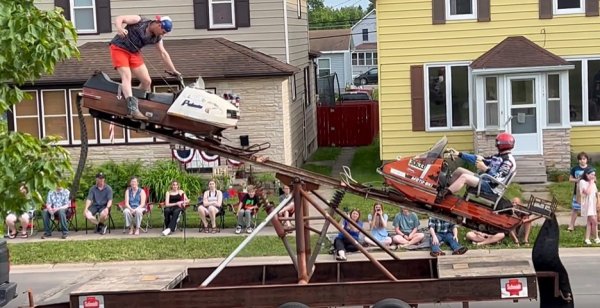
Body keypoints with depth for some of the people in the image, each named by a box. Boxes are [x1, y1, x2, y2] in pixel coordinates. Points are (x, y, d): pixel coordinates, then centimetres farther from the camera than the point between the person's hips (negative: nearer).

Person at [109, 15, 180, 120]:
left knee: (147, 81, 0)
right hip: (119, 48, -7)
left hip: (134, 53, 7)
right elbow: (119, 18, -20)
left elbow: (164, 54, 8)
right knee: (127, 77, -25)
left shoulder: (157, 38, 0)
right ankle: (132, 108, -41)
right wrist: (119, 28, -42)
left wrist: (173, 70, 8)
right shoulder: (139, 21, -17)